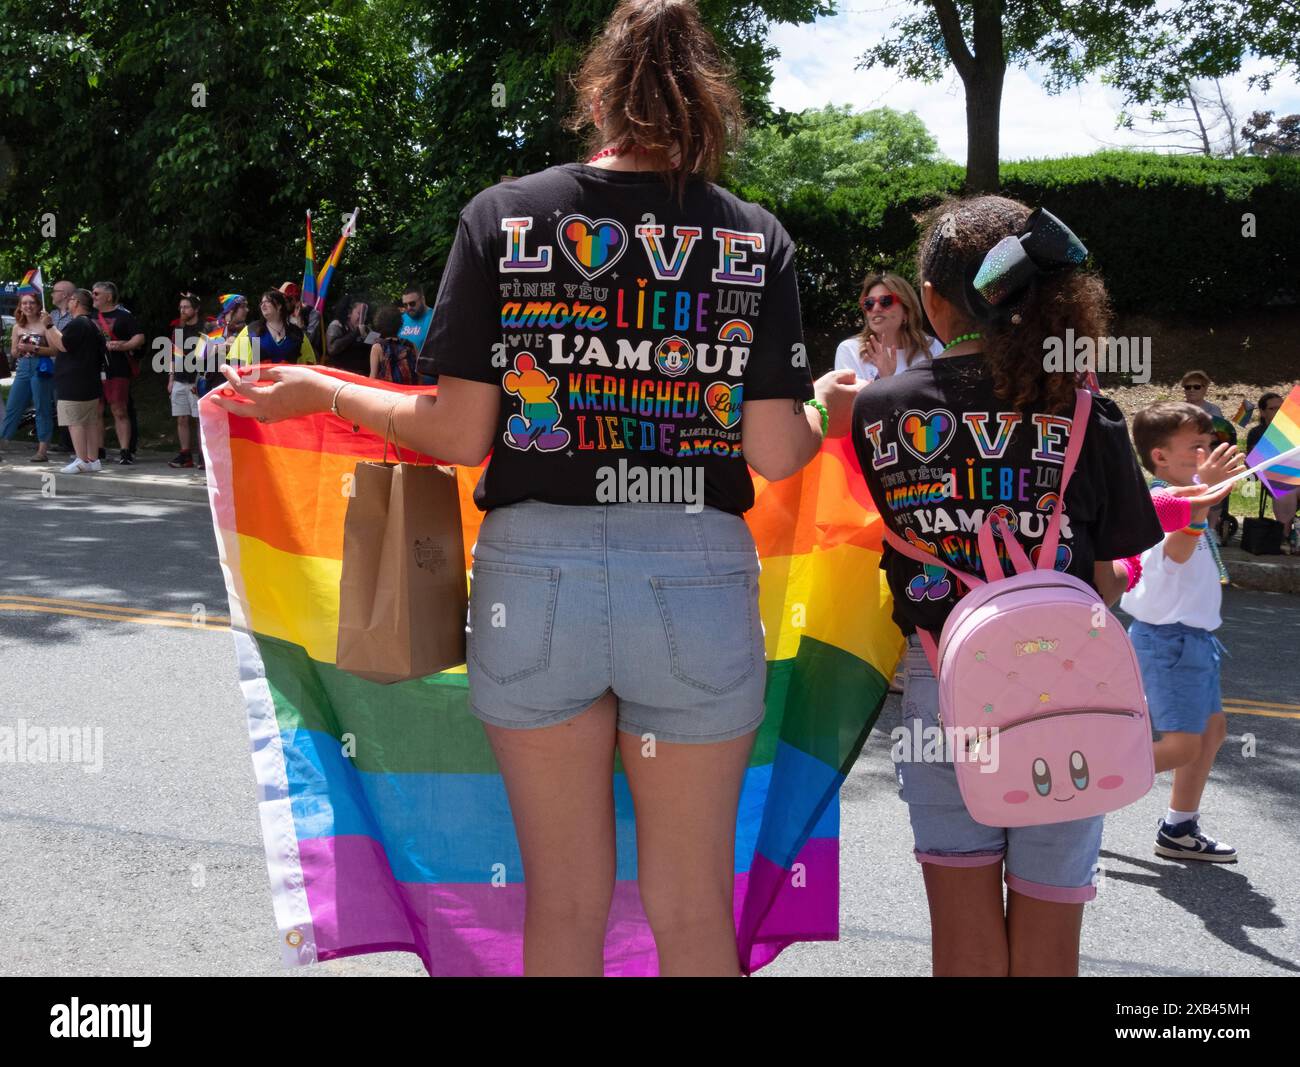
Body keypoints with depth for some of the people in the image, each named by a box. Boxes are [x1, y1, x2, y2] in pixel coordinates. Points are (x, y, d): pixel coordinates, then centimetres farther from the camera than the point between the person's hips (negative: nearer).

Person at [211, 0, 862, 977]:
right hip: (697, 584, 0)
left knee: (564, 899, 16)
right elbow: (773, 453, -4)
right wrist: (832, 413, 19)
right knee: (694, 910, 14)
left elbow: (460, 435, -4)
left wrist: (320, 393, 12)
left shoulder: (502, 216, 0)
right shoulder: (757, 238, 1)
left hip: (535, 576, 0)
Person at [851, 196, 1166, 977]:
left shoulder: (878, 410, -5)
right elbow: (1109, 583, -4)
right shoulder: (1087, 417, -7)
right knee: (1047, 937, 12)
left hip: (937, 685, 1)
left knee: (964, 930, 12)